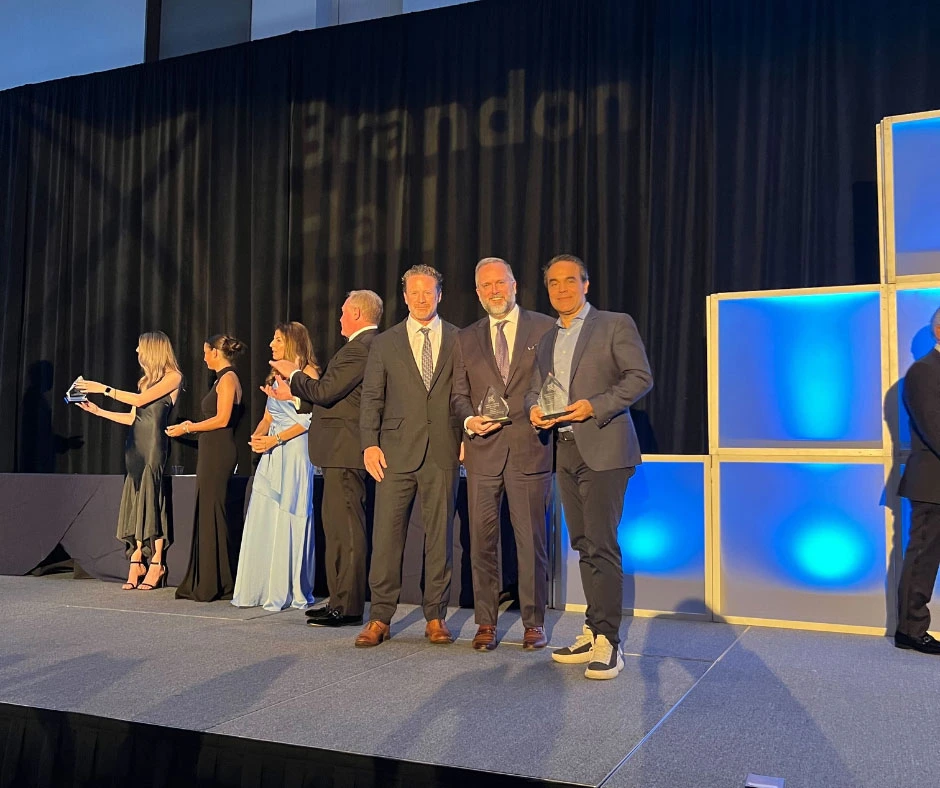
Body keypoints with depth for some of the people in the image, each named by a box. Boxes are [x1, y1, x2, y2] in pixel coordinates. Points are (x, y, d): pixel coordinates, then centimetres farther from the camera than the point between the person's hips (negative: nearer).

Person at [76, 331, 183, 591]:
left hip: (154, 442, -7)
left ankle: (156, 563, -5)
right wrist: (98, 411, 16)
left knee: (150, 496, -9)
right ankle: (137, 562, 0)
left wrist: (104, 389, -5)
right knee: (135, 496, 0)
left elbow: (140, 400, -10)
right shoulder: (146, 379, 22)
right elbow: (133, 417, 19)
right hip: (136, 441, 7)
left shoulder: (172, 376, -1)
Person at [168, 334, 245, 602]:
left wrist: (188, 428, -8)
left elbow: (222, 419, -17)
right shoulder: (222, 379, 18)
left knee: (211, 514, -6)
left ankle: (214, 585, -1)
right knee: (205, 514, 10)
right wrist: (190, 425, 21)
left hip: (218, 453, -10)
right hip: (211, 451, 10)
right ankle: (204, 583, 14)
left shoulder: (228, 378, -10)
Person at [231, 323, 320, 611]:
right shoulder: (275, 376, 19)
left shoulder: (308, 373, -3)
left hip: (295, 451, -7)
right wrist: (257, 436, 0)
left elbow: (310, 419, -11)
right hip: (272, 454, 7)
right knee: (263, 519, 3)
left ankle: (288, 591, 3)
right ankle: (259, 588, 8)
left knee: (289, 519, -4)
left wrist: (275, 439, -15)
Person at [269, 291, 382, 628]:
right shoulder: (368, 346, 18)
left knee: (345, 528, -7)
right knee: (337, 527, 15)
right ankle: (341, 601, 22)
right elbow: (334, 396, 21)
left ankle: (348, 607, -1)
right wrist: (295, 395, 24)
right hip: (344, 450, 11)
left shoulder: (360, 348, -15)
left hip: (344, 449, -11)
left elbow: (325, 391, -20)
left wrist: (294, 374, -4)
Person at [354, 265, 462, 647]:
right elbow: (372, 397, 7)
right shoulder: (385, 343, 10)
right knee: (386, 533, 0)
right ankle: (380, 617, 9)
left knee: (440, 534, 5)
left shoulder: (459, 340, 8)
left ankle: (436, 617, 15)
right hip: (397, 451, 1)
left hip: (443, 452, 0)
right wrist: (370, 444, -3)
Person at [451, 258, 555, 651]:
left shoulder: (545, 328, 6)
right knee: (482, 539, 4)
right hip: (482, 450, 3)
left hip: (530, 447, -2)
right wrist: (470, 420, -6)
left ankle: (534, 621, 14)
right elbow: (458, 393, 13)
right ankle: (485, 622, 15)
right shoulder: (466, 339, 14)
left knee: (531, 538, 2)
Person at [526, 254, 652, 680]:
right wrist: (535, 409, -2)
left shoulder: (615, 324, 0)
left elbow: (640, 376, -7)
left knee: (601, 545, -10)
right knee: (583, 545, 10)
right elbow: (535, 389, 21)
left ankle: (607, 642, -4)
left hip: (603, 449, -6)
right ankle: (593, 633, 18)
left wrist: (595, 406, -18)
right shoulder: (547, 340, 19)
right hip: (566, 452, 7)